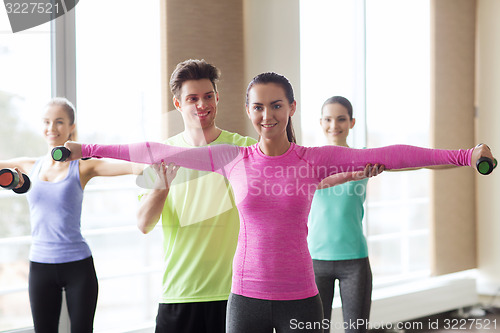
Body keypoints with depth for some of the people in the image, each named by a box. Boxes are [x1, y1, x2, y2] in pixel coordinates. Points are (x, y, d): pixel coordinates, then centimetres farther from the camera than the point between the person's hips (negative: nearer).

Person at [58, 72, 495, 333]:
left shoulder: (315, 159, -1)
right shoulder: (233, 159, 1)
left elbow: (390, 155, -8)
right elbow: (160, 152, 4)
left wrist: (464, 155, -12)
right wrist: (88, 150, 7)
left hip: (300, 297, -1)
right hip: (246, 297, 1)